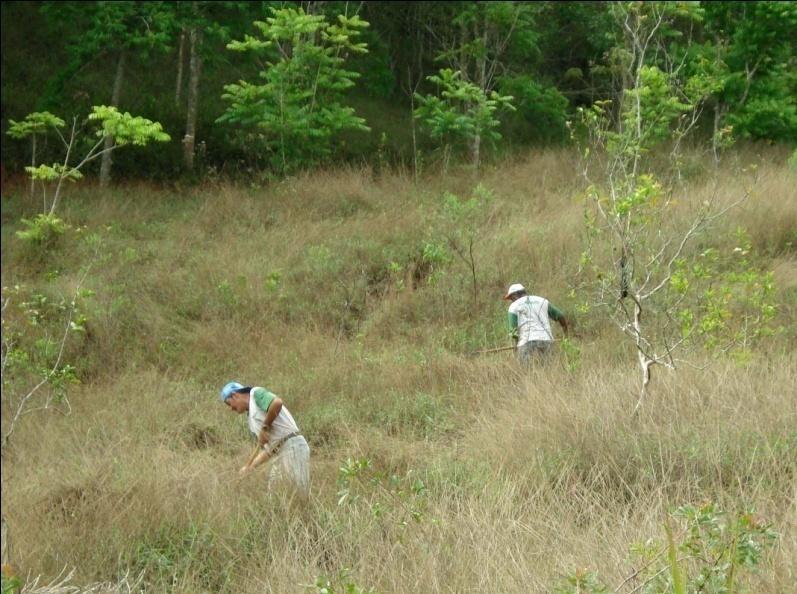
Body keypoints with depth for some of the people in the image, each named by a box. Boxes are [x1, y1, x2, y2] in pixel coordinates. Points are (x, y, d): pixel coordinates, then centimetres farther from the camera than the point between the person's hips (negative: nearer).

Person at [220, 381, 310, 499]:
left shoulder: (256, 393, 1)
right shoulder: (252, 419, 25)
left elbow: (277, 403, -20)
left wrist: (265, 427, -10)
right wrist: (248, 467, 23)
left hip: (292, 446, -10)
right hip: (279, 455, 10)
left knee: (300, 497, -12)